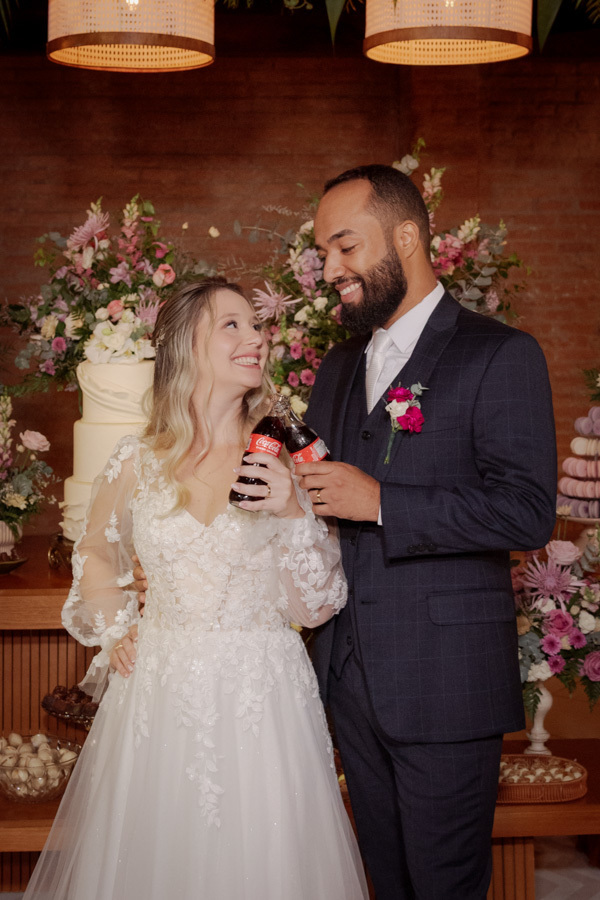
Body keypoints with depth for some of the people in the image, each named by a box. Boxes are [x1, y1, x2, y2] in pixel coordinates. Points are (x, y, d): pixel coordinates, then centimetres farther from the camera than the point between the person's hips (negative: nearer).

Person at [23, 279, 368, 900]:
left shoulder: (284, 462, -3)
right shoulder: (138, 463, 0)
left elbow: (312, 608, -4)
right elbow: (96, 553, 20)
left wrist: (293, 514, -17)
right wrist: (113, 629, 6)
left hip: (262, 699, -1)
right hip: (159, 697, 1)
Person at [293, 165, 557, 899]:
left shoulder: (499, 356, -9)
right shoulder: (339, 367, 14)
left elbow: (528, 512, -18)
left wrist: (380, 502, -20)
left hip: (444, 686, -7)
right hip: (351, 677, 7)